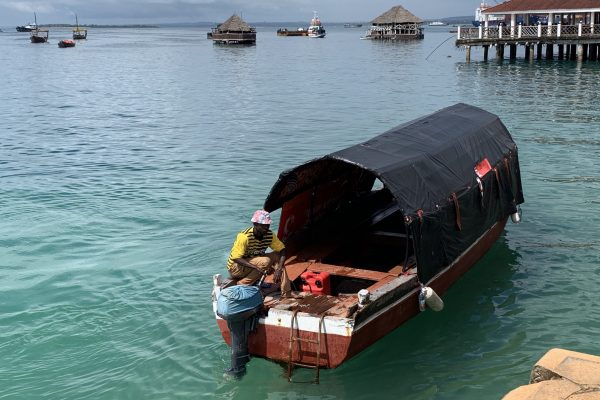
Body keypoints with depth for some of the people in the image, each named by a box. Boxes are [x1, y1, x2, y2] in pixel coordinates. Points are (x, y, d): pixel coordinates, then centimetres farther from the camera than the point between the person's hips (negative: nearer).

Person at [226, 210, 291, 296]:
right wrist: (257, 267, -39)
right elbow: (236, 258, -30)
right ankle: (241, 285, -16)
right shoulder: (245, 237, -28)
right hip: (236, 267, -7)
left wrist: (279, 269, -21)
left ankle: (286, 292, -13)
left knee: (277, 256, -12)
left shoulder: (270, 235, -9)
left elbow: (282, 250, -5)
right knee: (265, 261, -28)